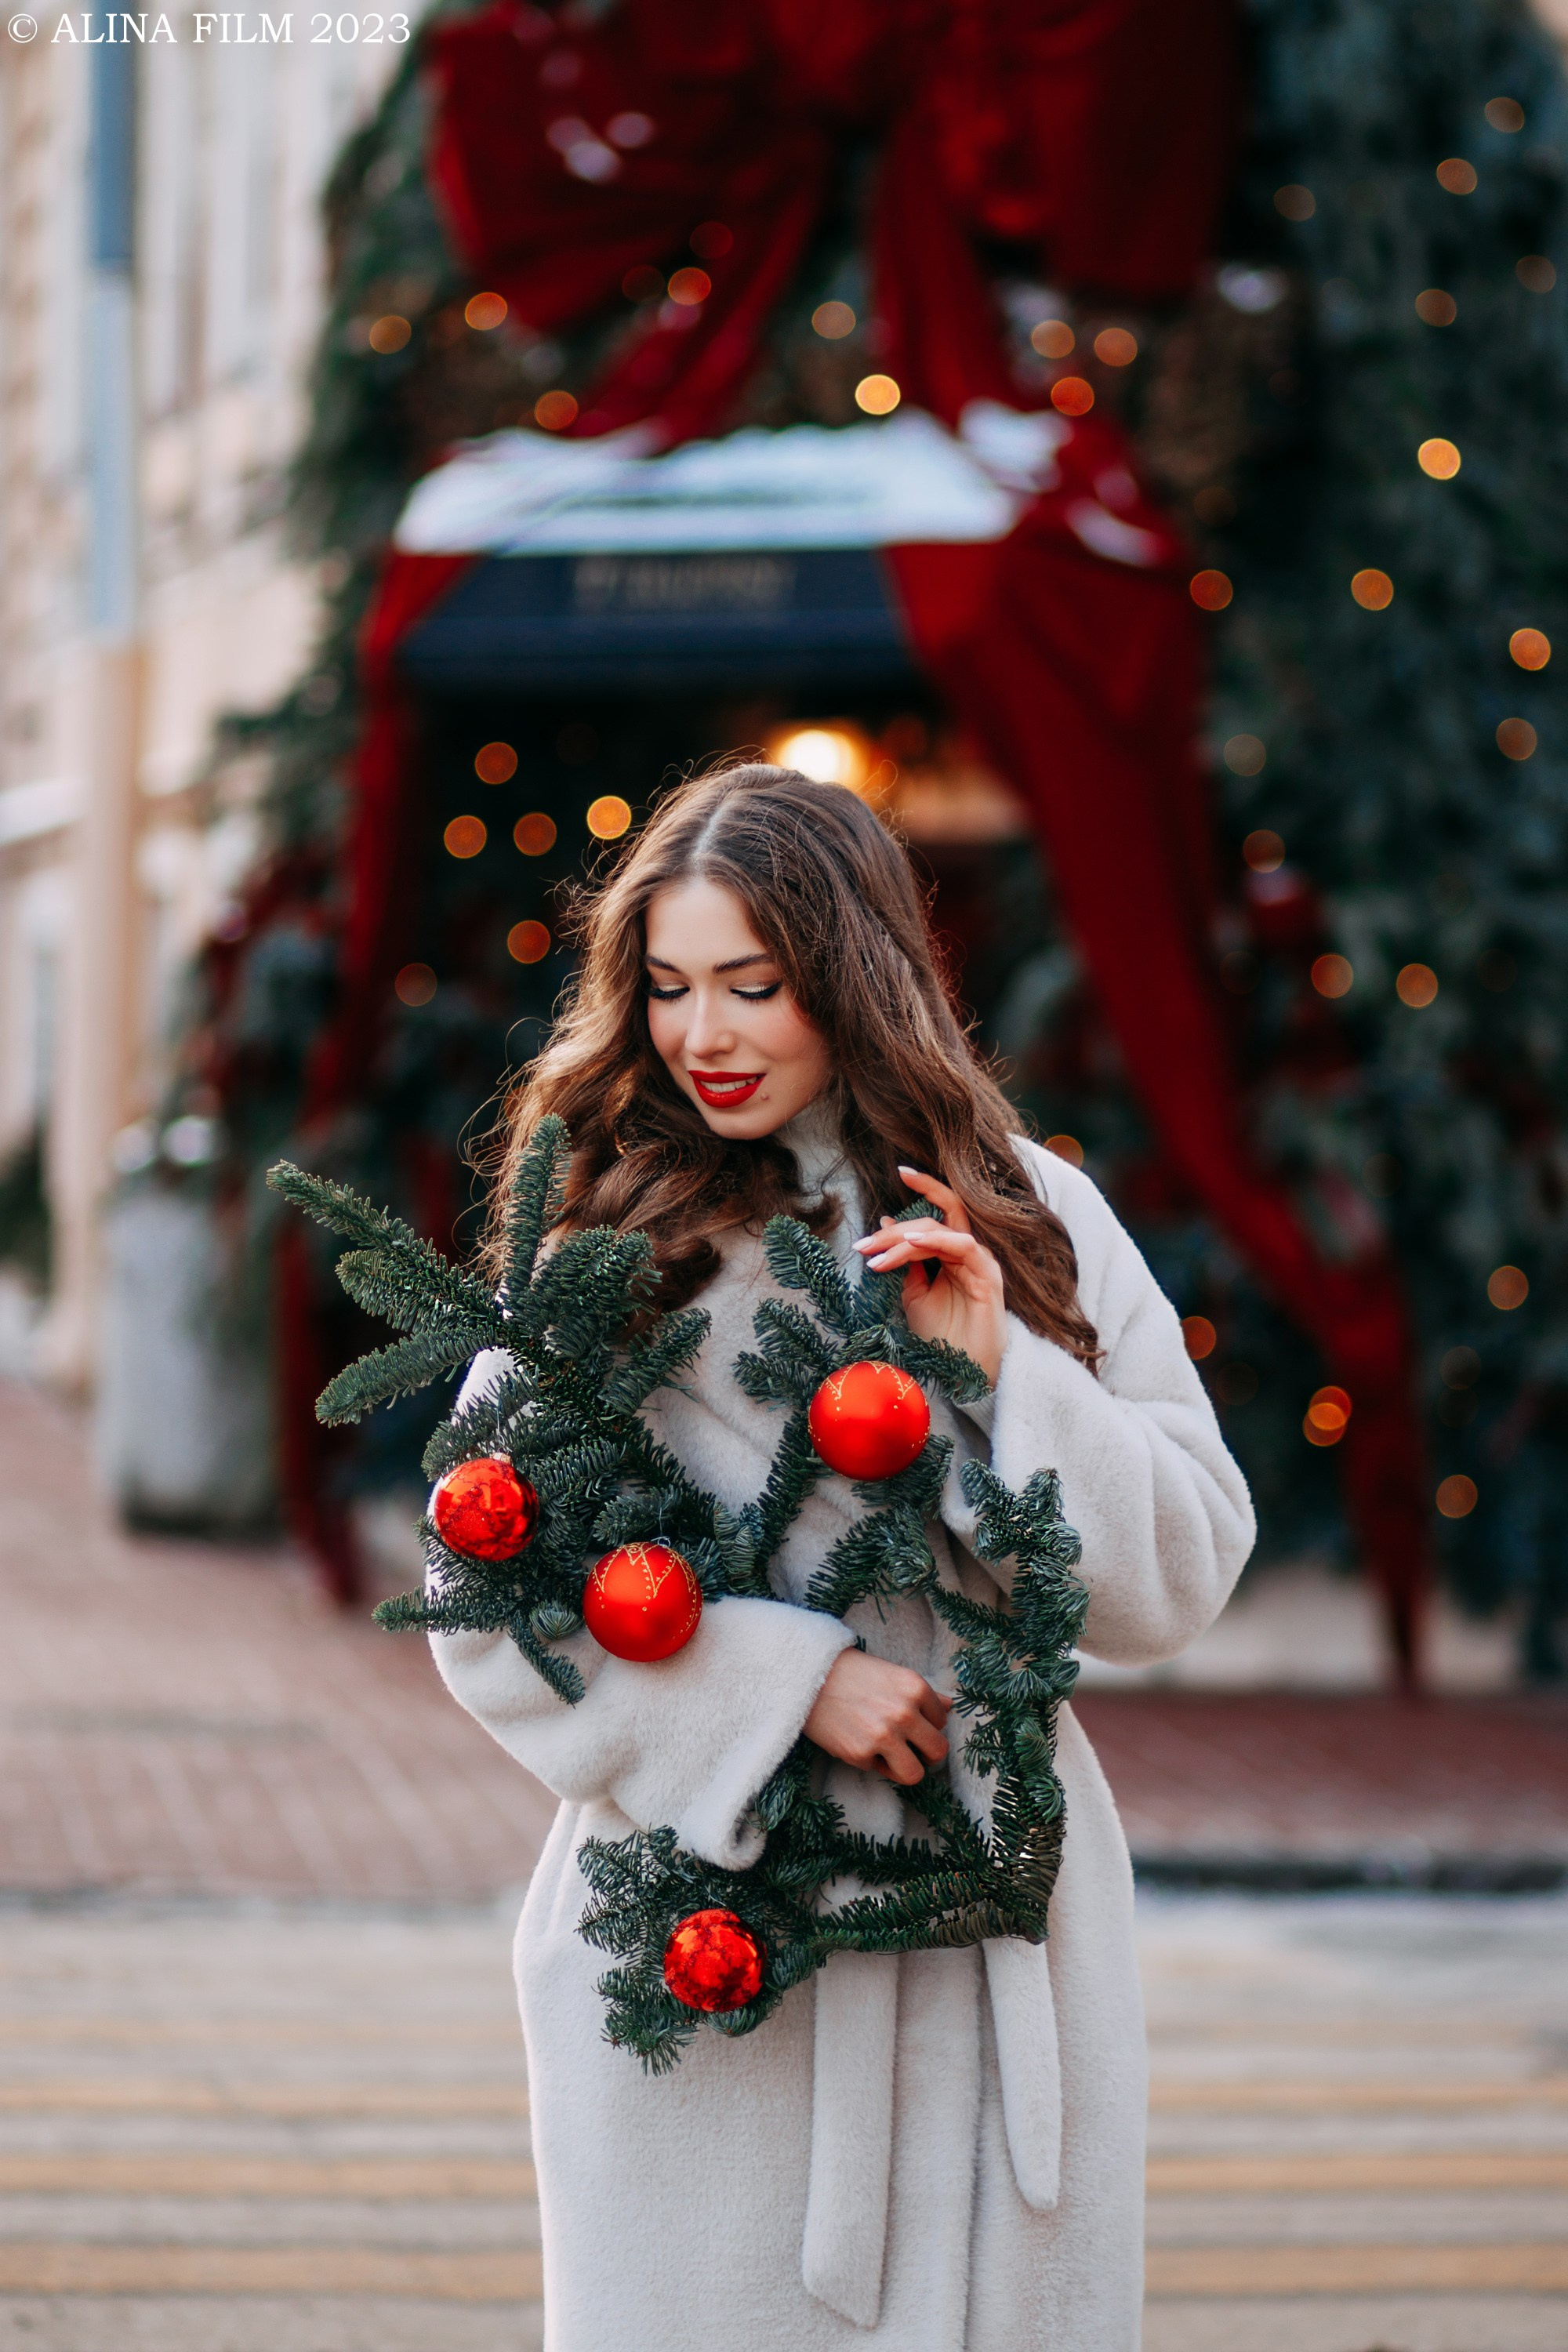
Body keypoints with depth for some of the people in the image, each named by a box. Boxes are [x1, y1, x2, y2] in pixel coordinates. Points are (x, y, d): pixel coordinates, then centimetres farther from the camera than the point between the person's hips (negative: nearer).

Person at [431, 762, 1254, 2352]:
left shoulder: (1032, 1218, 6)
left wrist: (1002, 1374, -10)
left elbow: (1185, 1573, 4)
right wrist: (785, 1683, -15)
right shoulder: (608, 1239, -1)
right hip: (695, 1929, -2)